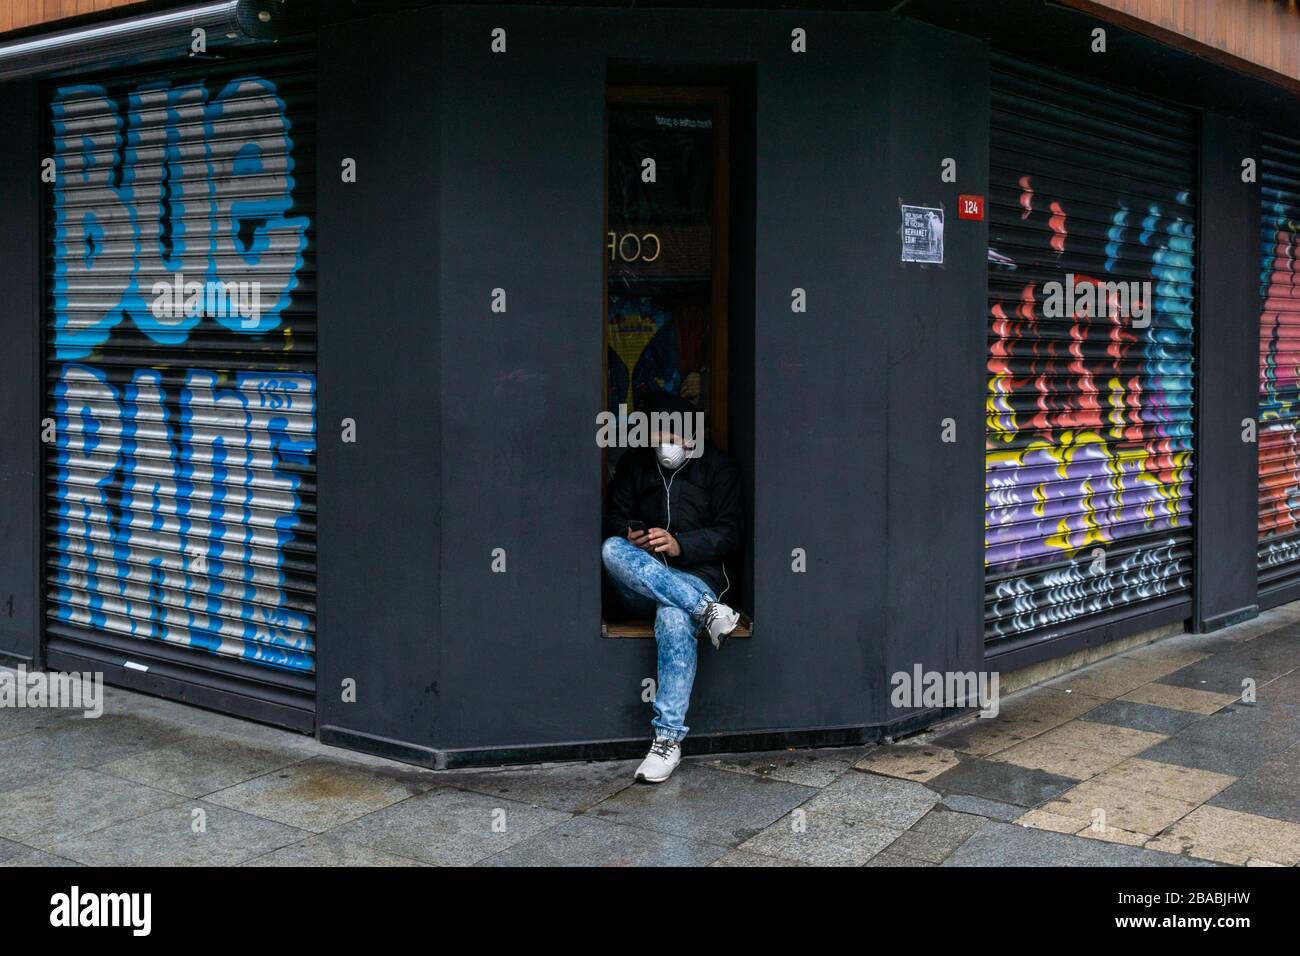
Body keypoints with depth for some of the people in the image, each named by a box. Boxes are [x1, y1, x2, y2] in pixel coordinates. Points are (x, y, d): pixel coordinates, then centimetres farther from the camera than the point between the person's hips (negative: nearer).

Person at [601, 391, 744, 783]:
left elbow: (729, 535, 1)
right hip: (640, 587, 3)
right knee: (612, 550, -31)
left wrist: (680, 544, -17)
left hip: (696, 576, -3)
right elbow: (614, 519, 14)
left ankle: (668, 740, -37)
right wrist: (631, 538, -12)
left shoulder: (718, 467, 6)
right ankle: (707, 609, -36)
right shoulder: (634, 464, 15)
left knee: (674, 617, -39)